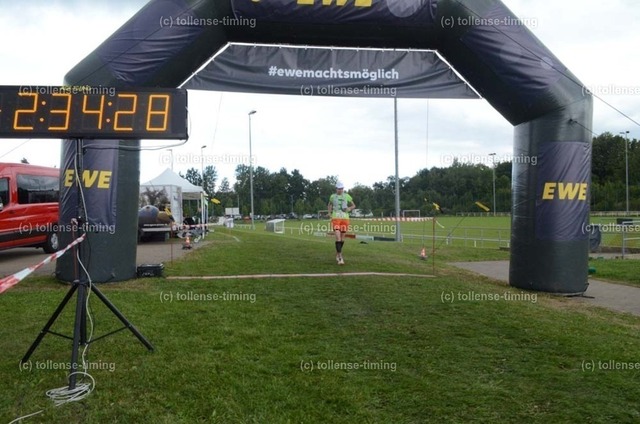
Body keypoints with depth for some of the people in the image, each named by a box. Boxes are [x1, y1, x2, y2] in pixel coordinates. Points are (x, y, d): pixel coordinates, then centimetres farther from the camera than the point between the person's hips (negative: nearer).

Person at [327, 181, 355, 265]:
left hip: (345, 218, 2)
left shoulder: (347, 196, 5)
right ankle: (340, 257, -17)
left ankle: (337, 254, 30)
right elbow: (329, 205, 24)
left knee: (342, 238, 9)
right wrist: (329, 212, 6)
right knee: (338, 237, -16)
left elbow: (354, 205, 14)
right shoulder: (332, 196, 6)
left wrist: (349, 208, -7)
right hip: (335, 218, -2)